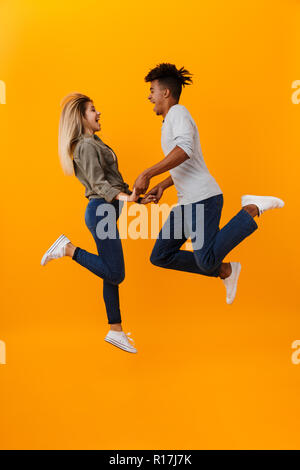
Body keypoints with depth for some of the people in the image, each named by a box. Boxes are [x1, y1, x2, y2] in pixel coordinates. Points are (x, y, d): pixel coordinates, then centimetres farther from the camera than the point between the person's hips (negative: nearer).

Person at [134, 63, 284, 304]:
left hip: (203, 198, -10)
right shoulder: (173, 122, 23)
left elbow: (185, 151, -27)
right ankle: (226, 270, 14)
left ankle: (252, 209, -5)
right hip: (188, 202, 10)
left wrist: (146, 174, -27)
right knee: (160, 257, 8)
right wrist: (162, 187, 20)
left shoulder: (178, 112, -8)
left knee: (206, 263, -19)